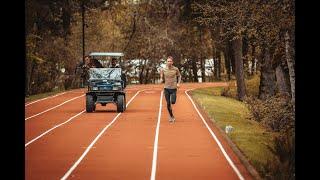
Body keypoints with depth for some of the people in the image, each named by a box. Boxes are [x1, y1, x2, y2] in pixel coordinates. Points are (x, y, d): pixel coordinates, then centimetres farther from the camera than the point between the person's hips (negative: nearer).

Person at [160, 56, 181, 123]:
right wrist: (161, 80, -22)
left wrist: (178, 83, -2)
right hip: (166, 88, 1)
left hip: (173, 88, 0)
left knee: (173, 102, -10)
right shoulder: (163, 70, -4)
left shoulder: (176, 69, -5)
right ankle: (171, 116, 18)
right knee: (168, 103, 0)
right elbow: (161, 79, 3)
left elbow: (179, 76, 13)